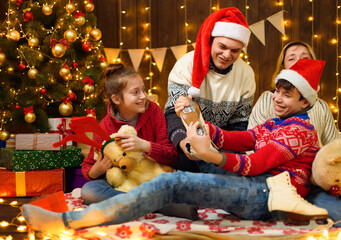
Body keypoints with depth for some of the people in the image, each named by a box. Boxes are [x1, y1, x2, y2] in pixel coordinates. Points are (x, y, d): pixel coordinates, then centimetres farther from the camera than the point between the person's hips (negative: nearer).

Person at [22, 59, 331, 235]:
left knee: (173, 182, -22)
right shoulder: (273, 125, 30)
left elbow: (255, 164, -13)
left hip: (266, 190, -9)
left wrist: (212, 155, -28)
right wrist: (196, 121, 0)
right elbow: (233, 139, 14)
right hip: (257, 187, 9)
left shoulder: (300, 129, 2)